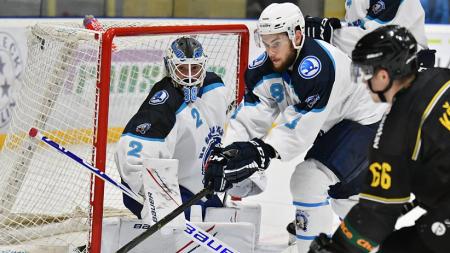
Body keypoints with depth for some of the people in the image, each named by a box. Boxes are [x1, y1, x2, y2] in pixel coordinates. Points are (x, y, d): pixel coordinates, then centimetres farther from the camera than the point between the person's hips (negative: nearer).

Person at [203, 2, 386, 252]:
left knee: (308, 180, -22)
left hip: (365, 120, -9)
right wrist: (228, 153, -32)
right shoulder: (265, 67, -12)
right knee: (345, 191, 25)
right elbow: (250, 115, -17)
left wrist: (260, 152, -41)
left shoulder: (316, 65, -36)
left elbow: (300, 125, -36)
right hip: (332, 125, 9)